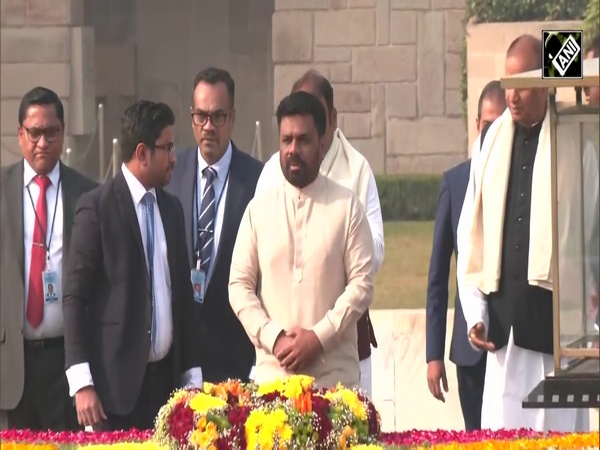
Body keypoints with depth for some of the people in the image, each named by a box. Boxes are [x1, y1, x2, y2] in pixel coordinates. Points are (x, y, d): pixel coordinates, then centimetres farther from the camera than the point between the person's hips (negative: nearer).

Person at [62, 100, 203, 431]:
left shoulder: (172, 208, 15)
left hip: (167, 377, 6)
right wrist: (82, 383, -15)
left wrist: (192, 374, 14)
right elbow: (75, 297, -8)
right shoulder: (97, 207, -5)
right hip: (116, 381, -5)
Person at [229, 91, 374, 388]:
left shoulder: (346, 207, 3)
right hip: (272, 372, 2)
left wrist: (319, 337, -11)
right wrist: (274, 338, -7)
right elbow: (239, 286, 7)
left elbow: (362, 283, -1)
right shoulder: (258, 209, 9)